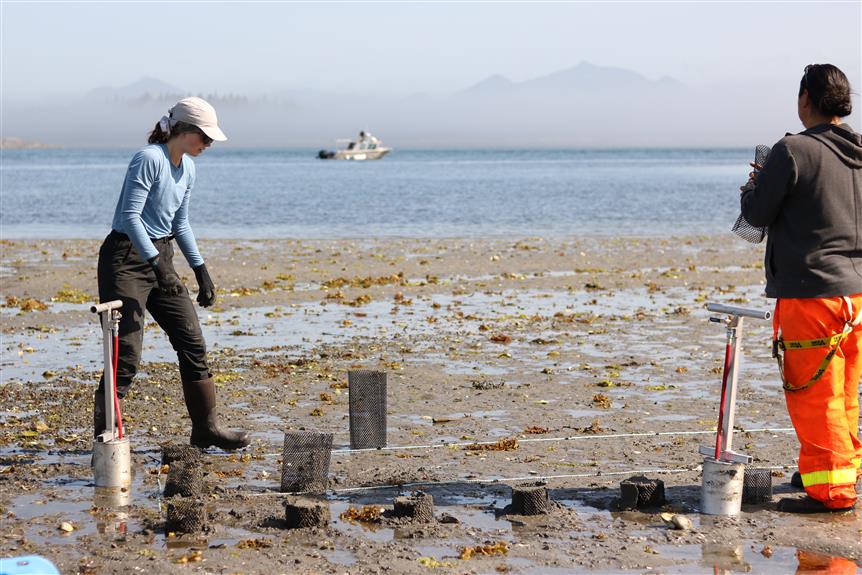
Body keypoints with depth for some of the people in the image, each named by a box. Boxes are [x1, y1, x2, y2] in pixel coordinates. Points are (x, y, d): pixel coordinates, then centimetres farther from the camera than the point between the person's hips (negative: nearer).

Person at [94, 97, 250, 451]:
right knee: (126, 355, -10)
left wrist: (201, 272, 17)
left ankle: (206, 429, 15)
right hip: (127, 258, -8)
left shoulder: (187, 168, 11)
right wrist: (157, 264, -28)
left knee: (192, 343, 6)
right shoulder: (149, 158, -16)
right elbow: (130, 216, -21)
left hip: (160, 258, 9)